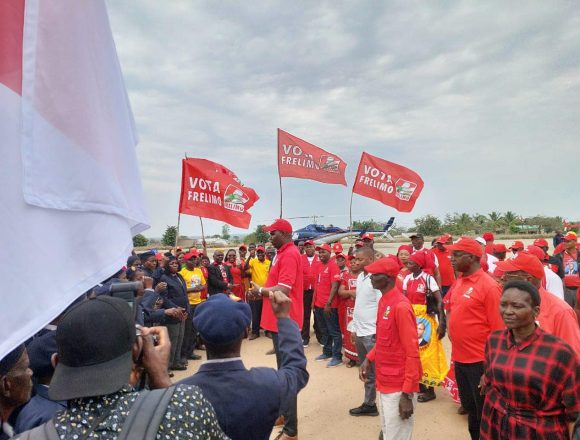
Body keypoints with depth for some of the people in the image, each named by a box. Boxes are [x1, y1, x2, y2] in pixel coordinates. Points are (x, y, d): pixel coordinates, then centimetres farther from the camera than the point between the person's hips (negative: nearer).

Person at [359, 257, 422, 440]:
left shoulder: (400, 306, -21)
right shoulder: (383, 301, 7)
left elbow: (412, 352, -20)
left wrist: (407, 394, -19)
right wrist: (369, 358, 7)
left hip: (398, 388, -9)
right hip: (384, 383, 9)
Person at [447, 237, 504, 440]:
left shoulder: (488, 286, -18)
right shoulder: (458, 282, 5)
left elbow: (498, 329, -17)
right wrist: (450, 328, 10)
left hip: (480, 361, -7)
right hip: (459, 358, 7)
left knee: (484, 413, 9)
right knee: (469, 408, 22)